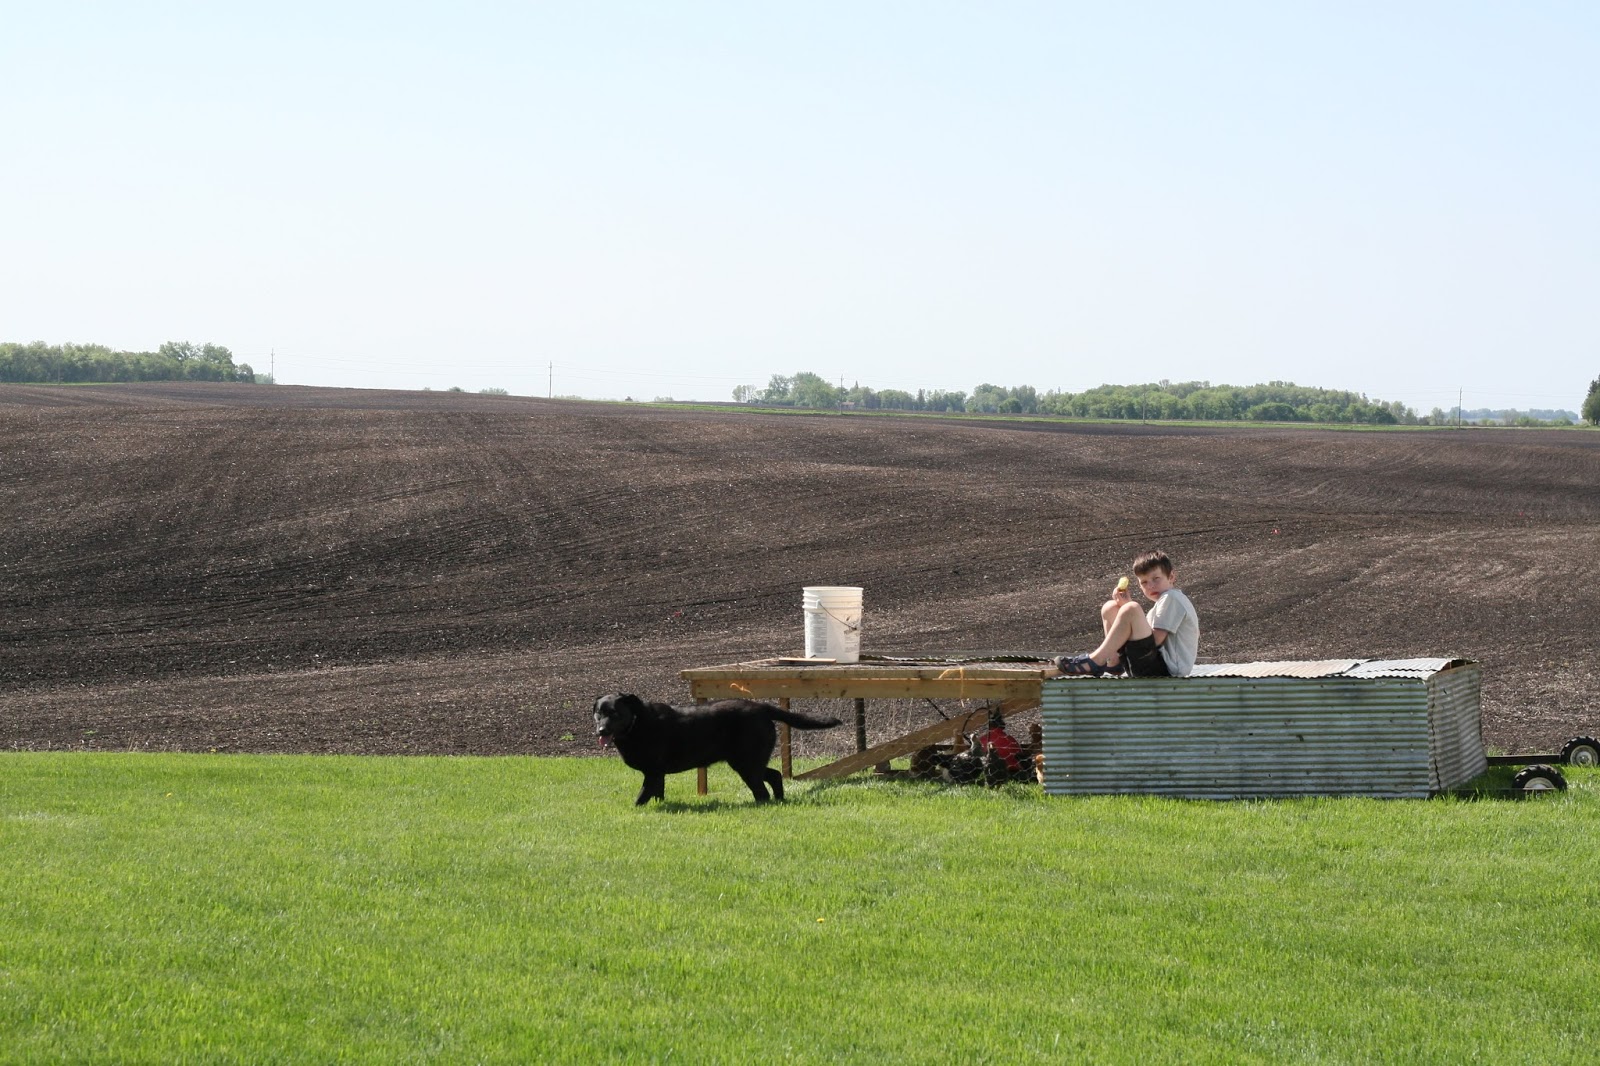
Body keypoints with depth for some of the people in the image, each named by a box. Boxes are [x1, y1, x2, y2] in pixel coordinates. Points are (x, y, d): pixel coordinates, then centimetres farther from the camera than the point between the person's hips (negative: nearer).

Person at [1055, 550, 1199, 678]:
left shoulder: (1171, 598, -8)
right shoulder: (1163, 599, 24)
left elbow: (1155, 639, -17)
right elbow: (1142, 633, 13)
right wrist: (1126, 604, 0)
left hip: (1168, 668, -11)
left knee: (1130, 610, -30)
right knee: (1110, 608, 17)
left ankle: (1095, 662, -23)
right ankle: (1113, 662, 5)